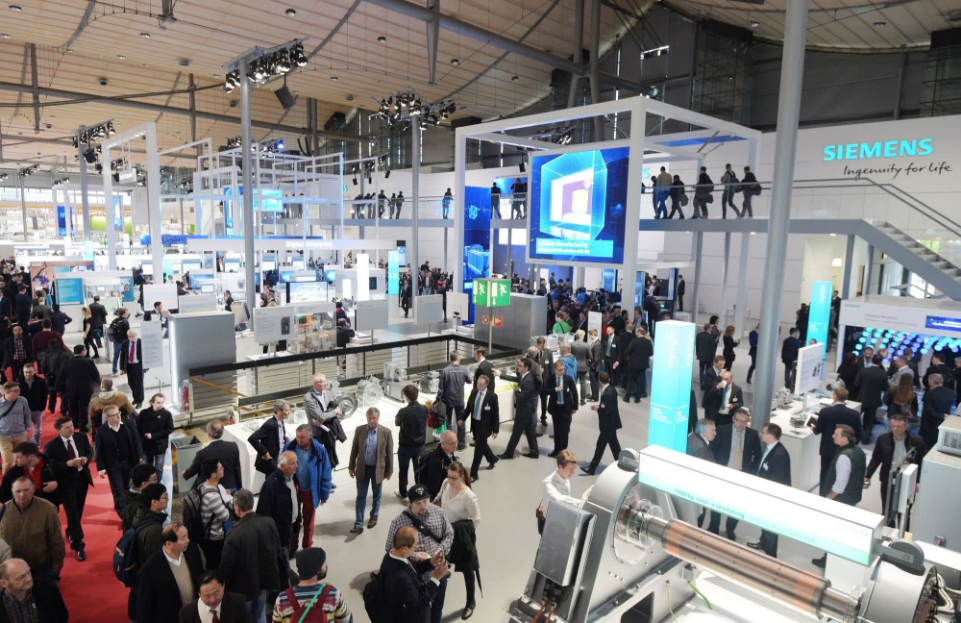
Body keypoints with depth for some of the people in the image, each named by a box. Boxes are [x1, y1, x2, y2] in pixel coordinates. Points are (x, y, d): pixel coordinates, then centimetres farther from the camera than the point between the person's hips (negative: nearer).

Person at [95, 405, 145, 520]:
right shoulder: (102, 431, -12)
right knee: (118, 491, -1)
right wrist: (101, 468, -11)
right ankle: (124, 517, 5)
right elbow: (99, 451, -9)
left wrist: (140, 457, -4)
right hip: (113, 465, -3)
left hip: (129, 462, 3)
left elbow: (137, 442, 1)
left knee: (126, 488, 18)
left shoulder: (129, 424, -4)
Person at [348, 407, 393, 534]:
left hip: (378, 469, -1)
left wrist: (390, 470, -3)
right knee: (361, 497, 5)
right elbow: (354, 450, 2)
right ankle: (358, 524, 10)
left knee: (376, 495, 17)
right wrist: (351, 467, 3)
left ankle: (374, 516, 38)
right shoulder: (359, 430, -6)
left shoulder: (386, 432, -12)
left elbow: (389, 452, -5)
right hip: (362, 468, 1)